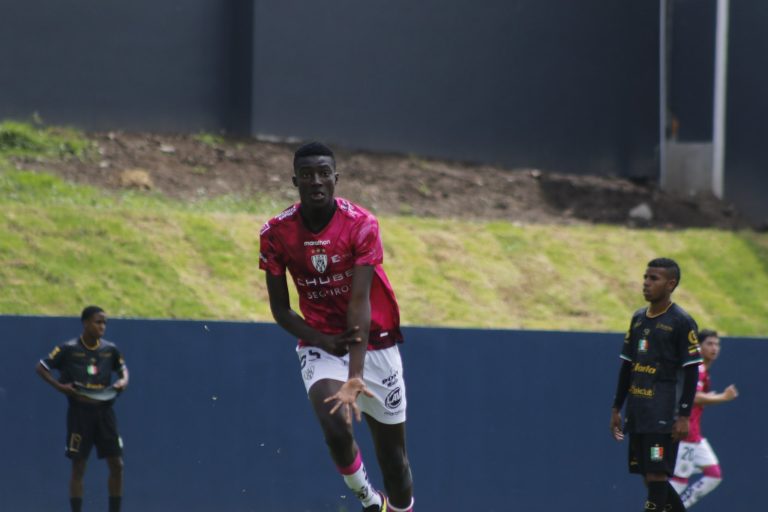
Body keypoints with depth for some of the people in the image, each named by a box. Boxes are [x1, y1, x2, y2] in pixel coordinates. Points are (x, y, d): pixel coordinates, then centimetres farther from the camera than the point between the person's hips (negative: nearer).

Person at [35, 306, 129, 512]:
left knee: (116, 465, 0)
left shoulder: (110, 349, 3)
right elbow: (41, 367, -3)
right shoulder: (69, 349, -8)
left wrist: (123, 381, -2)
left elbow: (123, 368, 20)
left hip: (104, 411, 4)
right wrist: (59, 386, -15)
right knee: (78, 467, 0)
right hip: (79, 412, -4)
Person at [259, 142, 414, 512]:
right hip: (320, 344, 0)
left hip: (373, 344, 0)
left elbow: (360, 302, -24)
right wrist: (323, 341, -20)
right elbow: (280, 308, -2)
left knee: (393, 455, 5)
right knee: (336, 429, -27)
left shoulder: (361, 225, -17)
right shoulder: (276, 234, -9)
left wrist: (355, 376, -34)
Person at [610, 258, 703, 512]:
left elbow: (691, 371, -9)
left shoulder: (681, 321, -7)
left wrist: (684, 415, -14)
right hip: (637, 413, 7)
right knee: (649, 478, 10)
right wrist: (617, 408, 16)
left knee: (656, 476, -11)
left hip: (663, 414, -7)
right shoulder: (638, 318, 13)